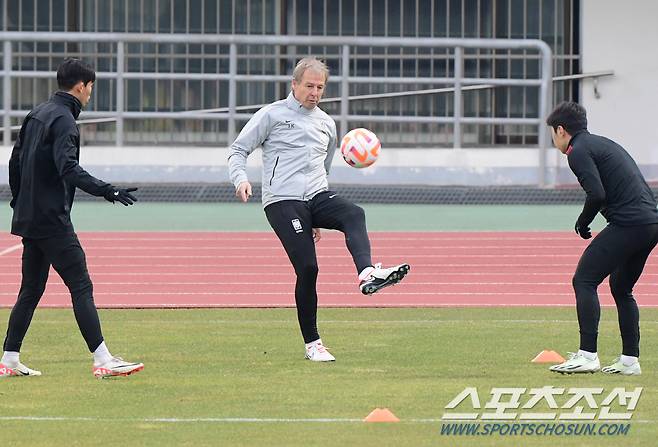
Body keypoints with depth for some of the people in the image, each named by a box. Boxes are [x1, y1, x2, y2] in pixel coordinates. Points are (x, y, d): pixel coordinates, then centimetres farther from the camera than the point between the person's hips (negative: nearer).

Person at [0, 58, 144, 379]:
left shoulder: (37, 115, 15)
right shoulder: (63, 120, -13)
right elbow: (68, 168, -25)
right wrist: (106, 191, -32)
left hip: (29, 218, 9)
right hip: (52, 220, -9)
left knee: (31, 290, 14)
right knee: (81, 287, -10)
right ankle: (103, 361, -14)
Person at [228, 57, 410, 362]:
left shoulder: (327, 124, 21)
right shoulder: (272, 115, 5)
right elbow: (238, 150, 6)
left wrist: (318, 219, 32)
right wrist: (241, 179, -15)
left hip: (317, 198, 5)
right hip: (282, 202, -4)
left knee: (353, 215, -29)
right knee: (307, 267, -15)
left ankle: (367, 274, -54)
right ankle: (312, 344, -4)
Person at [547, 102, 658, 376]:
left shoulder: (578, 151, -3)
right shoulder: (604, 144, 25)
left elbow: (597, 195, -17)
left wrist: (583, 224, 1)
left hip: (627, 224, -9)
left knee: (584, 281, -5)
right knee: (621, 289, 20)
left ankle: (587, 355, -12)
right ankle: (630, 360, 18)